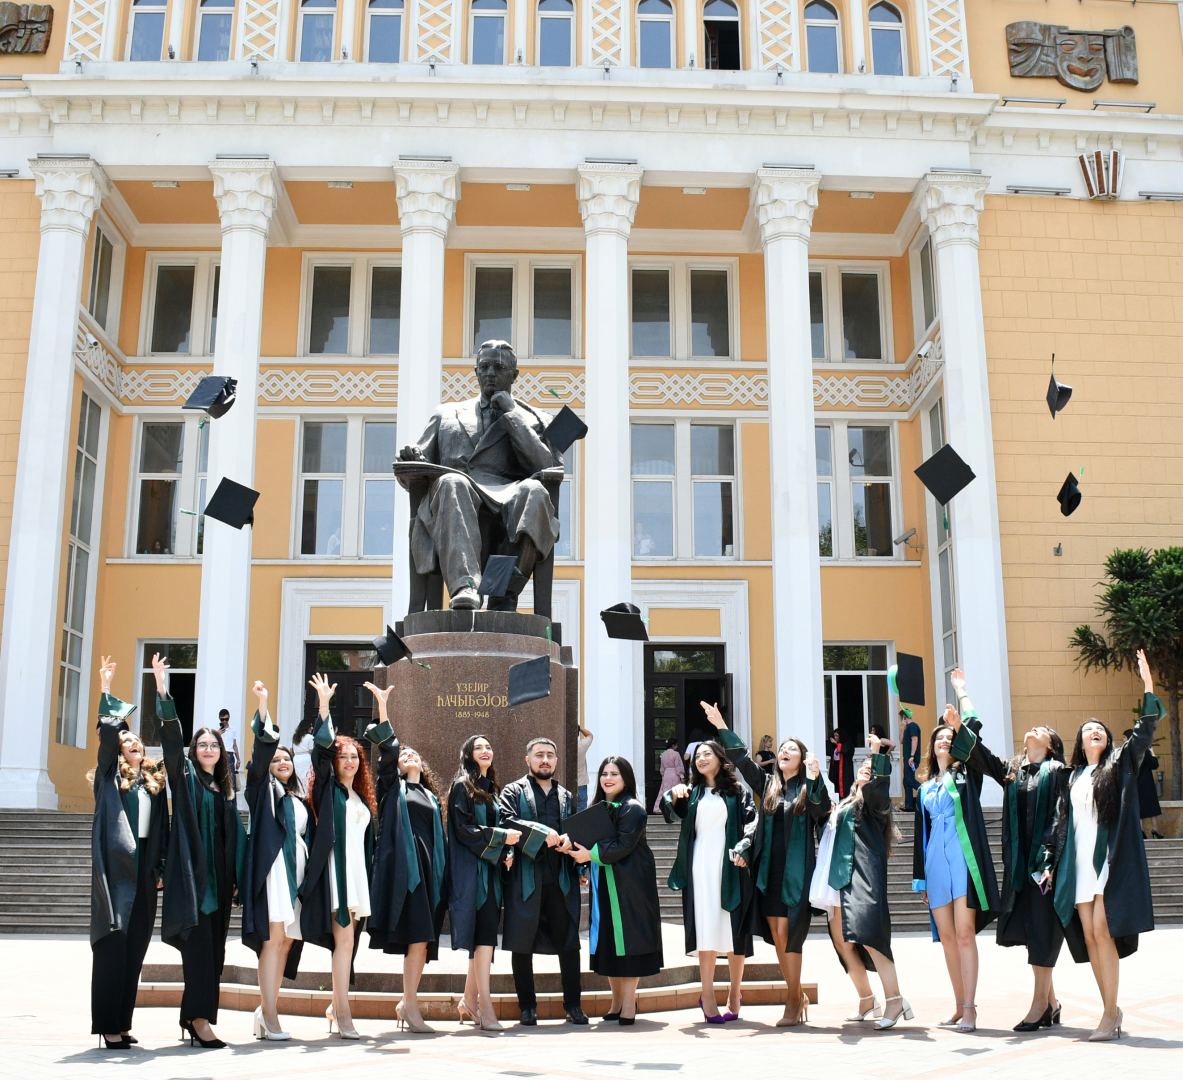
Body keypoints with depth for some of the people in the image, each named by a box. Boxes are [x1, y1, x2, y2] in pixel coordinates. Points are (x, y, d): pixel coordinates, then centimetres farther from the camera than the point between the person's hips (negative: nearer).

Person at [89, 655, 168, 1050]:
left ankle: (123, 1023, 13)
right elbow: (106, 735, -11)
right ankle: (109, 1027, -3)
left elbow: (162, 830, 15)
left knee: (134, 951, 7)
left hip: (144, 873, 5)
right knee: (112, 947, -6)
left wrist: (160, 868, 9)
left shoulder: (155, 782, 16)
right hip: (115, 869, -5)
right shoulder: (110, 776, 5)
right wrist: (106, 692, -12)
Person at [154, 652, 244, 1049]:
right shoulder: (185, 777, 3)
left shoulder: (226, 789, 17)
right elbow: (171, 740, -12)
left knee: (213, 949, 6)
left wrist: (237, 877, 9)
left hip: (219, 877, 6)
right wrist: (163, 693, -24)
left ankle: (195, 1016, 13)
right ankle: (199, 1018, -13)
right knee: (198, 945, -12)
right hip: (191, 874, -6)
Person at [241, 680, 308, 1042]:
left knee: (287, 940, 5)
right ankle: (270, 1017, -13)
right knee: (274, 937, -13)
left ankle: (266, 1009, 14)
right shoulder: (263, 788, 6)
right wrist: (262, 705, -18)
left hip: (298, 868, 7)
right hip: (273, 865, -6)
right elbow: (262, 749, -8)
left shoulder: (298, 798, 24)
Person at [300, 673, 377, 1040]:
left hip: (358, 872, 6)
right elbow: (322, 747, -10)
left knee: (347, 940, 8)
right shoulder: (327, 789, 3)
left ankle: (337, 1005, 18)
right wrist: (323, 704, -15)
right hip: (334, 870, -6)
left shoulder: (362, 798, 20)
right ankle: (343, 1012, -12)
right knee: (344, 939, -13)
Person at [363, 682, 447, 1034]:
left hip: (428, 867, 5)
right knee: (418, 936, -15)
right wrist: (383, 707, -12)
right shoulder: (393, 787, 12)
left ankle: (407, 1003, 10)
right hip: (402, 865, -5)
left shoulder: (431, 797, 24)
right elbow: (386, 748, -3)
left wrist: (442, 873, 10)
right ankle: (411, 1006, -9)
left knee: (424, 939, 1)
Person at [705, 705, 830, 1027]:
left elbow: (822, 811, -17)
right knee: (776, 935, 6)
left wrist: (814, 780, -29)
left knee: (787, 934, -7)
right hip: (768, 869, 4)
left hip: (795, 871, -4)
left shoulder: (808, 789, 1)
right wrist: (721, 727, 4)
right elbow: (742, 760, 9)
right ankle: (797, 996, 19)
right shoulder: (767, 785, 13)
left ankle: (792, 1001, 1)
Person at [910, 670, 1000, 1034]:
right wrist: (919, 876, 15)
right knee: (946, 936, 6)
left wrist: (962, 693, 3)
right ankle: (961, 1007, 13)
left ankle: (969, 1008, -8)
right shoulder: (925, 785, 18)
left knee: (964, 933, -10)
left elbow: (974, 730, -5)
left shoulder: (966, 774, 7)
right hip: (936, 861, 5)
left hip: (964, 857, -5)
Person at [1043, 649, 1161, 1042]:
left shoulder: (1119, 763, 9)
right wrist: (1053, 864, 11)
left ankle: (1110, 1013, -11)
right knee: (1090, 936, 2)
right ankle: (1111, 1010, 9)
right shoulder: (1074, 778, 20)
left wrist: (1147, 684, -9)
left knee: (1102, 931, -14)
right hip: (1078, 862, 5)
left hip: (1110, 859, -5)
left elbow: (1146, 729, -2)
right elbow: (1062, 824, 18)